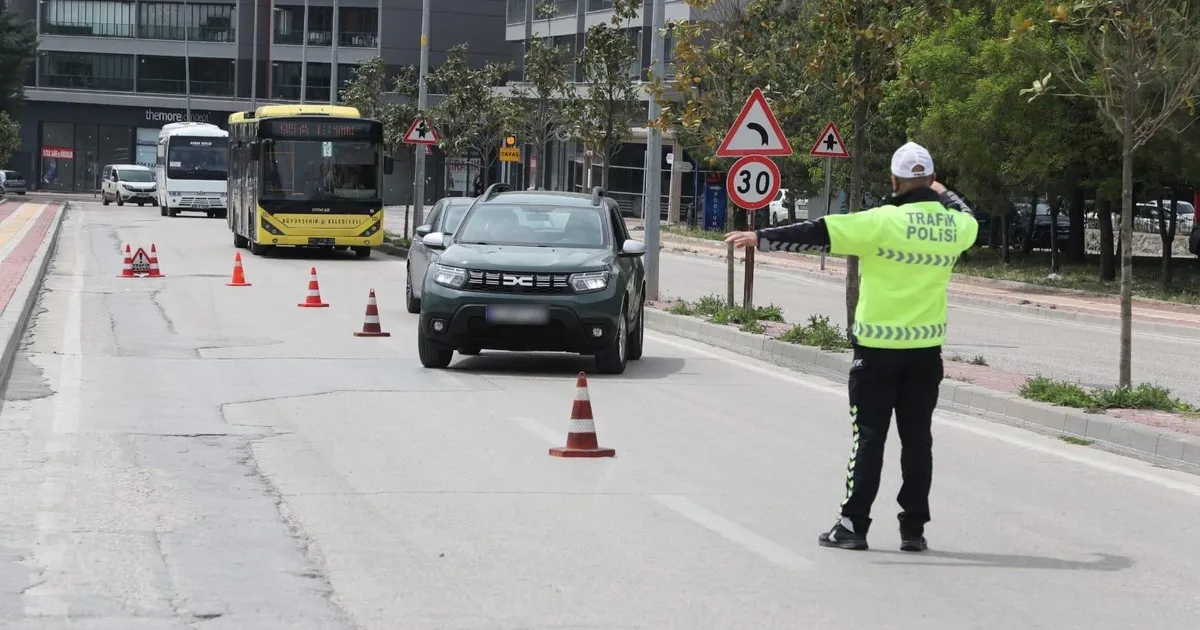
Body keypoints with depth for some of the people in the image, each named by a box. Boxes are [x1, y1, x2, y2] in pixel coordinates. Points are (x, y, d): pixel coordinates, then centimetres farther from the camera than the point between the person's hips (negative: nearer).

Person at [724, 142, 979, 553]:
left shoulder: (884, 222, -15)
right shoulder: (955, 226, 1)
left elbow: (818, 234, -15)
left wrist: (761, 239, -9)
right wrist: (942, 193, 43)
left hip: (878, 346, -4)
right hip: (926, 349, 4)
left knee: (869, 435, 2)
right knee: (917, 437, 8)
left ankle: (854, 525, 4)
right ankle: (914, 529, 10)